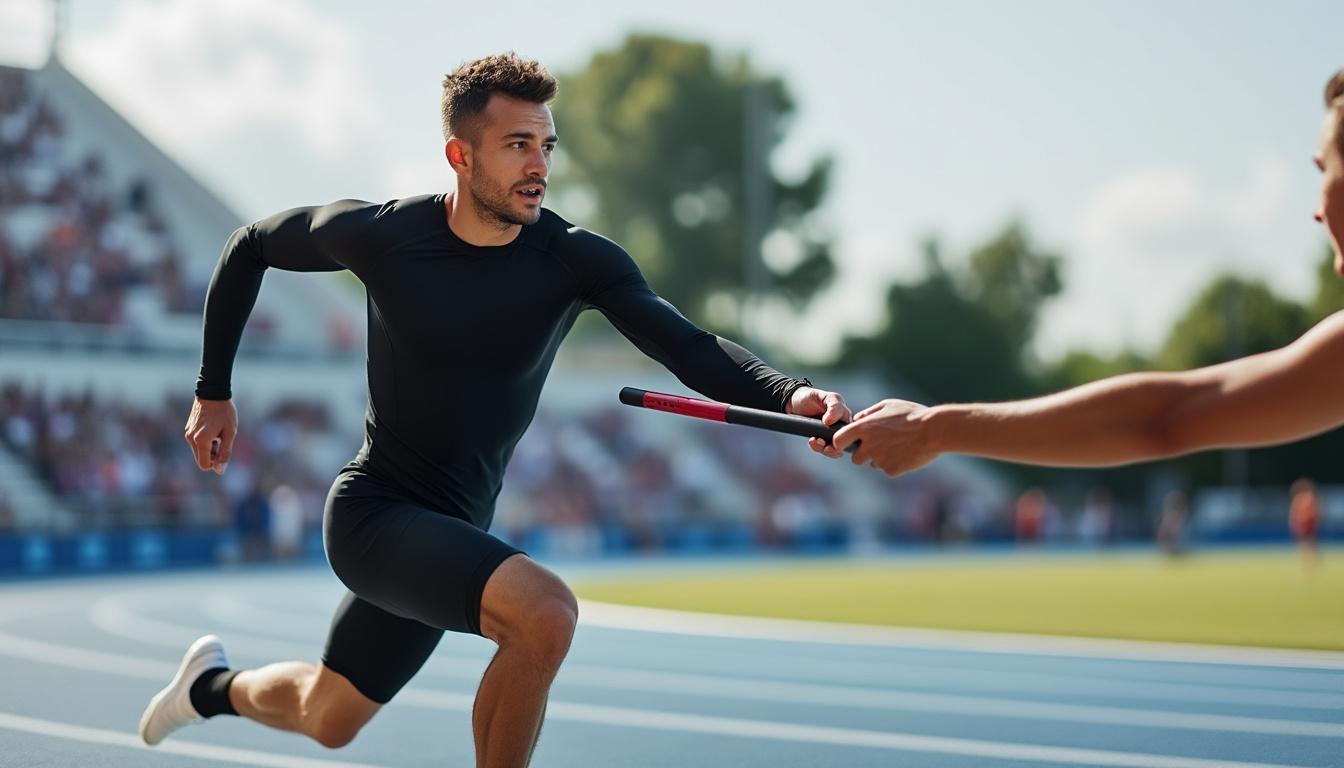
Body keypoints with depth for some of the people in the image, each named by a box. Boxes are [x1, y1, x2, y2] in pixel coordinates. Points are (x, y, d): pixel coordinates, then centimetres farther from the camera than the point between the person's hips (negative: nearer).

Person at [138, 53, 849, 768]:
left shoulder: (576, 261, -12)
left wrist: (790, 393, -46)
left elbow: (692, 348, -26)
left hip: (453, 534, 4)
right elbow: (251, 246, 4)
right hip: (371, 513, -4)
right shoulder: (382, 234, -14)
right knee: (545, 615, -29)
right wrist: (214, 392, 6)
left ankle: (214, 687, 54)